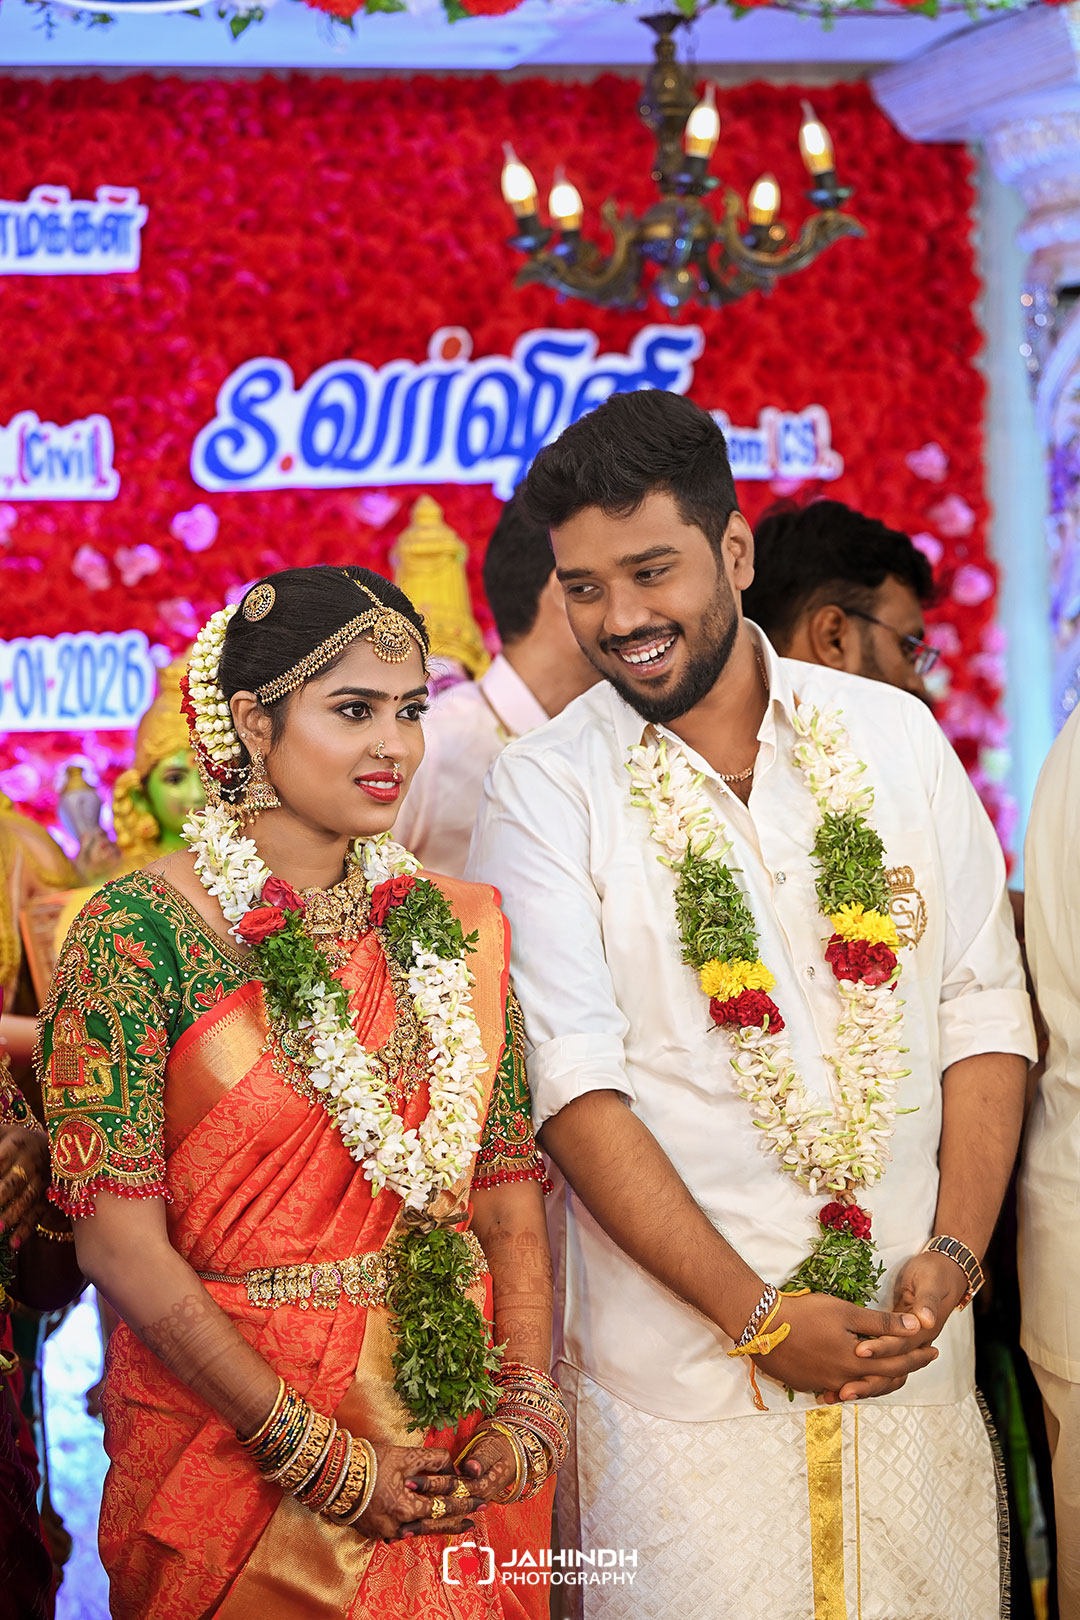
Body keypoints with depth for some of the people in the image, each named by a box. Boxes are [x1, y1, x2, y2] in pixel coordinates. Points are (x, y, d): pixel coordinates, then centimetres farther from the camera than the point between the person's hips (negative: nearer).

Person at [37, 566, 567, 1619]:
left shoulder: (455, 928, 4)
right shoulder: (139, 933, -11)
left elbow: (510, 1198, 3)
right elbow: (119, 1238, -15)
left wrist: (527, 1416, -12)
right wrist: (324, 1461, -17)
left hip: (460, 1456, 4)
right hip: (228, 1443, -4)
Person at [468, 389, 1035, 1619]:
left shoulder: (894, 736, 5)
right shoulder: (543, 793, -4)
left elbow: (984, 1011, 6)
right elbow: (576, 1088, -10)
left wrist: (951, 1256, -6)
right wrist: (758, 1317, -15)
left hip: (907, 1338, 3)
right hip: (679, 1365, -3)